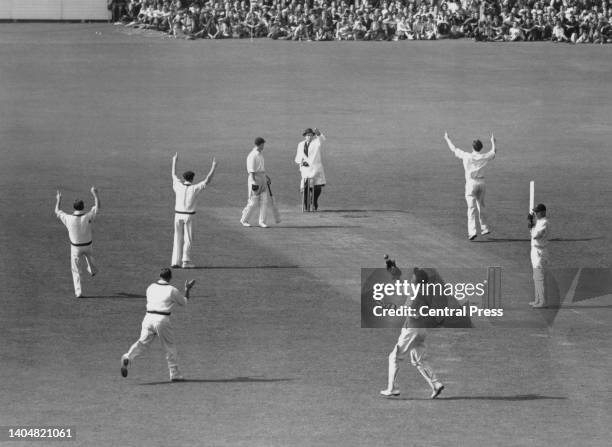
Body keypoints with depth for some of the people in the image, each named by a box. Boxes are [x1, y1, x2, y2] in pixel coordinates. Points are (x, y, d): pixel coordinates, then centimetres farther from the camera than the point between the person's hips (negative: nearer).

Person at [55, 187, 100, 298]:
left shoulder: (69, 219, -26)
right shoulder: (88, 217, -25)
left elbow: (57, 211, -7)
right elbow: (97, 206, -7)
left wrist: (58, 200, 9)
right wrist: (95, 193, 5)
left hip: (75, 247, -1)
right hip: (87, 245, 1)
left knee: (76, 270, 14)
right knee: (89, 253, 38)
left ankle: (78, 292, 10)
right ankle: (92, 270, 61)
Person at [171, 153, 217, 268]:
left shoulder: (178, 186, -2)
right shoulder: (194, 188, -11)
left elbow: (174, 175, 14)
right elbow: (207, 180, -6)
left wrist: (174, 162, 27)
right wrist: (213, 167, 2)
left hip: (178, 215, 3)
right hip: (189, 216, -3)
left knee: (178, 238, 8)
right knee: (188, 239, 2)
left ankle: (176, 261, 3)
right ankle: (186, 261, -2)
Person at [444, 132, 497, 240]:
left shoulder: (467, 156, -10)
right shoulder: (483, 157, -1)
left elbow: (454, 149, 1)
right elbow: (493, 152, 20)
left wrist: (447, 139, 17)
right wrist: (493, 142, 38)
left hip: (471, 182, -4)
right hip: (481, 182, 4)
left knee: (472, 208, -6)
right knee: (481, 206, 20)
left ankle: (472, 231, -16)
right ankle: (484, 228, 28)